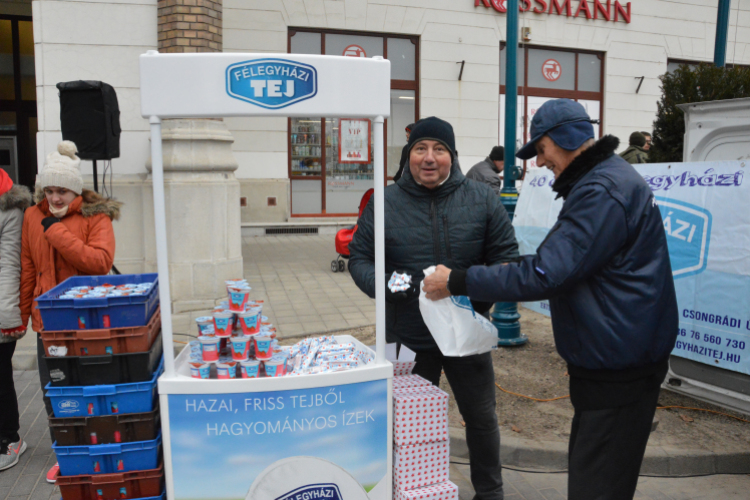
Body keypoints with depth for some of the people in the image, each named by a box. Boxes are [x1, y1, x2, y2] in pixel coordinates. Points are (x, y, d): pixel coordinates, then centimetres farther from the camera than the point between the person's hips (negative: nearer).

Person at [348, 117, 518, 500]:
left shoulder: (482, 200, -2)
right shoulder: (385, 203, -3)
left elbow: (506, 255, 2)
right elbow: (359, 257, 2)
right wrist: (380, 284, -19)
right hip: (408, 339, 0)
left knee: (481, 417, 17)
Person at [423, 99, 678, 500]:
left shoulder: (603, 192, -21)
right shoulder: (605, 179, 13)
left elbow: (545, 274, -26)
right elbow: (564, 261, 19)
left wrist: (458, 282, -19)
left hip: (618, 371, -11)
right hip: (611, 360, 11)